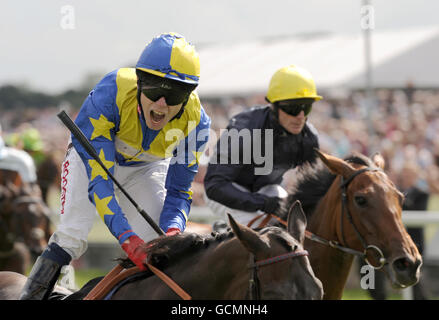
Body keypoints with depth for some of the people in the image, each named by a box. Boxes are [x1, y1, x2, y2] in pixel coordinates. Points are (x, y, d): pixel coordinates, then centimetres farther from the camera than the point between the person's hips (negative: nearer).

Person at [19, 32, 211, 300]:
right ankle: (33, 292, -6)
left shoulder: (195, 121, -32)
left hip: (147, 167, 3)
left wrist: (173, 230, -43)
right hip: (94, 156, -2)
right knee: (71, 237, -19)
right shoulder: (109, 94, -43)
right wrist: (126, 236, -54)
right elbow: (97, 178, -43)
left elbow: (179, 190, -21)